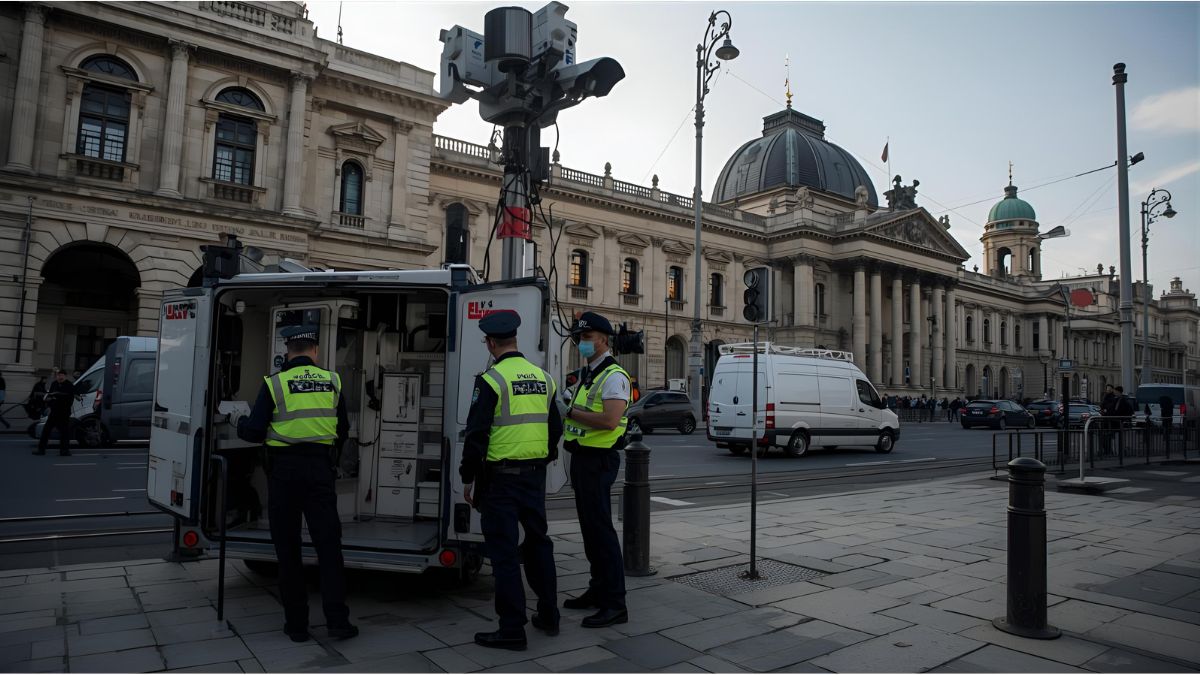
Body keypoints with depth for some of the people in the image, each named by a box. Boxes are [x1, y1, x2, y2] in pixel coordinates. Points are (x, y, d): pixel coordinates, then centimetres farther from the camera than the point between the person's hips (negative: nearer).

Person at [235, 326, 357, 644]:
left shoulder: (274, 383, -4)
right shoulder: (331, 381, 5)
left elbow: (254, 433, -4)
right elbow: (342, 432, 11)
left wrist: (237, 421, 17)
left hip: (284, 470, -1)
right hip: (320, 469, 1)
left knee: (288, 547, 9)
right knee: (328, 543, 6)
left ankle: (296, 623, 15)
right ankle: (337, 619, 3)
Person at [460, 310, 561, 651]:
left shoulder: (491, 380, -13)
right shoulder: (543, 378, 7)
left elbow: (477, 434, -14)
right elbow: (555, 429, 14)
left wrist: (468, 478, -5)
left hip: (501, 478, -6)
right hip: (535, 476, 7)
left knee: (504, 552, 2)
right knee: (537, 543, 19)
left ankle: (512, 629, 9)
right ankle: (548, 616, 29)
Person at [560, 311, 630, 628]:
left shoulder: (613, 376, -14)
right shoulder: (587, 376, 17)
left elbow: (610, 420, -26)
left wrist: (570, 411, -17)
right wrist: (565, 417, 4)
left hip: (598, 461, -10)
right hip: (582, 457, 10)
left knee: (600, 528, -8)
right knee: (589, 527, 16)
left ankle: (615, 604, -2)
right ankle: (598, 590, 28)